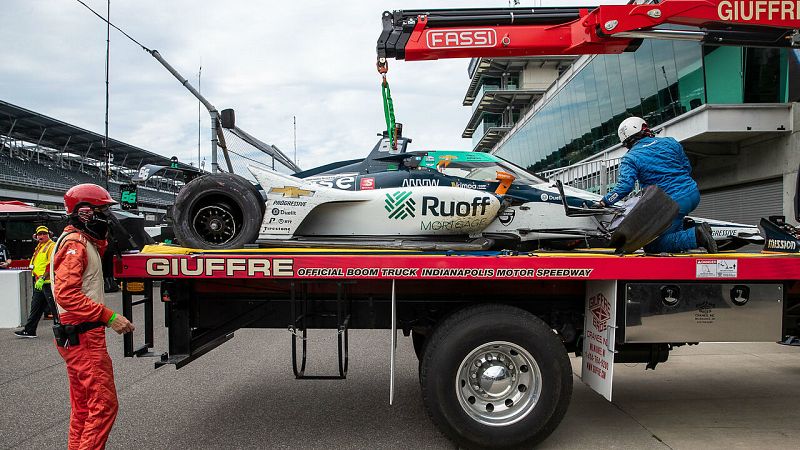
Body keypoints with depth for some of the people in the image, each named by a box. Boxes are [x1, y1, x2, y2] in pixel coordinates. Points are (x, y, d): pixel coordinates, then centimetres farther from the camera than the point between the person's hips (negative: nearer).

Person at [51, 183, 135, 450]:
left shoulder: (86, 242, 15)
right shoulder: (75, 243, -15)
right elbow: (66, 293, -25)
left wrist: (101, 242, 11)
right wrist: (109, 317, -26)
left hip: (78, 336, 10)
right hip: (83, 336, -10)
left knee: (83, 406, 18)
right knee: (103, 405, -7)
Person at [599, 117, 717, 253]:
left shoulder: (630, 158, -4)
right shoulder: (670, 142, 11)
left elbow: (624, 187, -15)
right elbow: (687, 168, 18)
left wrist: (604, 201, -3)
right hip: (693, 194, 7)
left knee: (652, 246, 2)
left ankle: (695, 236, -12)